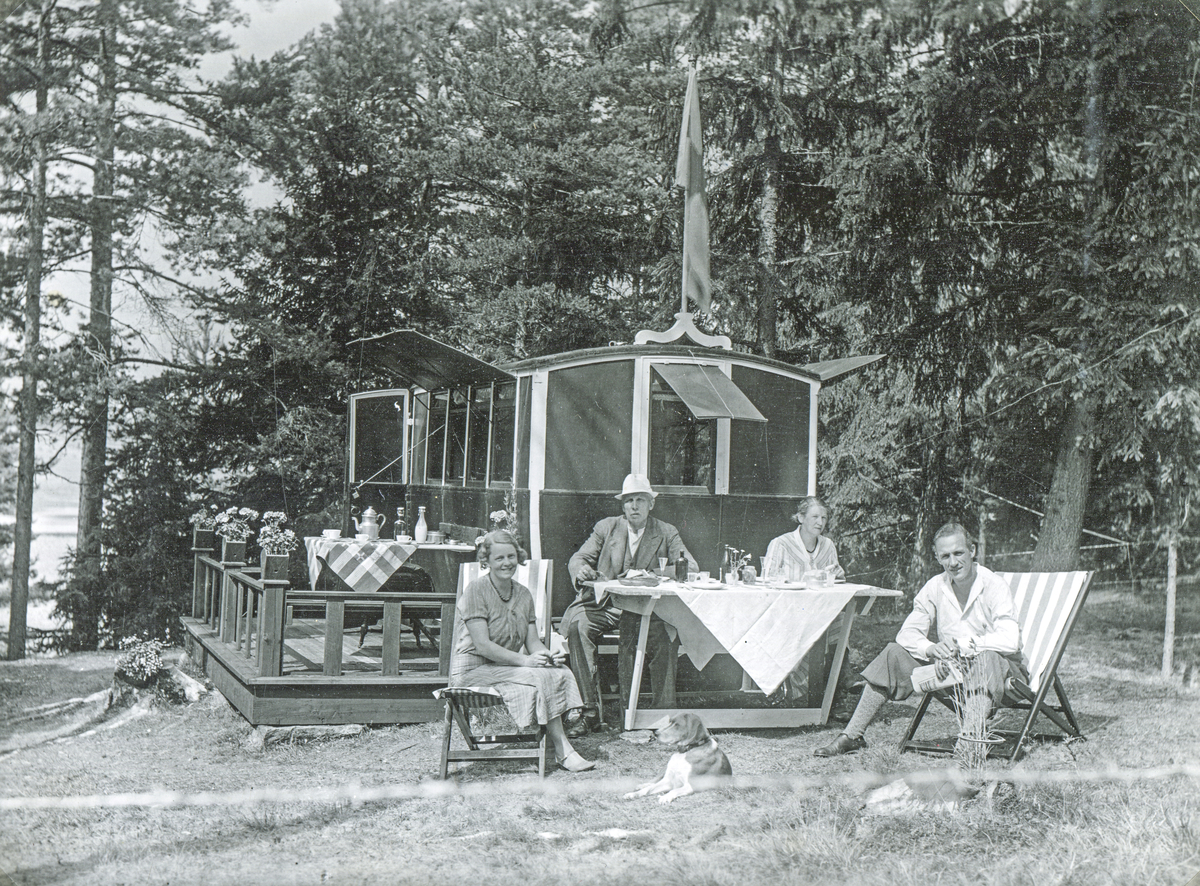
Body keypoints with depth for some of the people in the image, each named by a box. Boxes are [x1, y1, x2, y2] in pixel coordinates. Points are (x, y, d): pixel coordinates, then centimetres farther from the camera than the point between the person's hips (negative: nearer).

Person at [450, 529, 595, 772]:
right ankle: (562, 751, -20)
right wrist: (524, 660, -24)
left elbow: (533, 641, 8)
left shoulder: (523, 594, 11)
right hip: (473, 668, -7)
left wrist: (548, 655, -15)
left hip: (508, 665, 7)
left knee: (561, 672, -19)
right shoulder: (476, 590, -11)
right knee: (540, 677, -26)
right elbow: (482, 645, -18)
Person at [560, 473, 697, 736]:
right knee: (577, 626, -30)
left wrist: (650, 575, -20)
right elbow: (578, 558, 6)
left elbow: (690, 567, -3)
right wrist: (581, 569, -20)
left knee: (666, 635, -33)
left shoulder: (667, 533, 7)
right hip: (605, 604, 1)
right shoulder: (606, 527, 10)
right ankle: (590, 711, -26)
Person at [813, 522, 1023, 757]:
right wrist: (933, 649, -26)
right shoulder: (935, 587, -1)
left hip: (1000, 664, -5)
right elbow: (907, 633, -5)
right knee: (894, 654, -10)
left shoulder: (994, 586, -16)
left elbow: (1010, 640, -28)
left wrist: (961, 644, -33)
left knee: (985, 658, -39)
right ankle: (852, 736, -9)